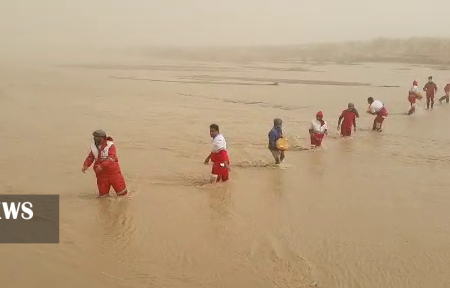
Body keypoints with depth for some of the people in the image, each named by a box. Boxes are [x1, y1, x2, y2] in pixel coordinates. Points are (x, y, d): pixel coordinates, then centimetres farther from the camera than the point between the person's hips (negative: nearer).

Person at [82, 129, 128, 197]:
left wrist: (102, 166, -36)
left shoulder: (110, 145, -14)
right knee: (103, 195, 11)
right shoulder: (94, 147, 2)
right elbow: (90, 158, 9)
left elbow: (111, 158, -25)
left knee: (122, 193, 5)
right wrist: (85, 165, -11)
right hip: (101, 174, 4)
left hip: (113, 173, -4)